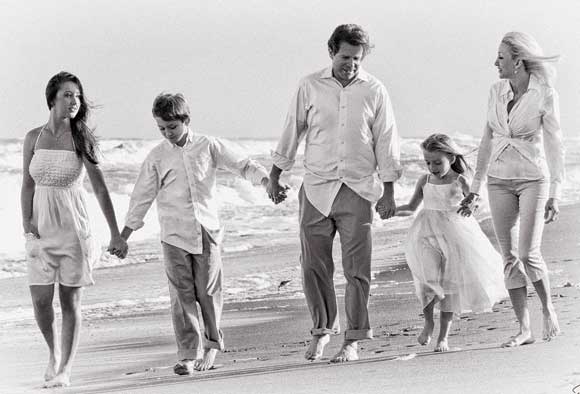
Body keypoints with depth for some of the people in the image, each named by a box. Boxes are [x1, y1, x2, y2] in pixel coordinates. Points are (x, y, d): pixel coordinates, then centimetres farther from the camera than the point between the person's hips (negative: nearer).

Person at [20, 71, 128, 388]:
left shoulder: (82, 139, -4)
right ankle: (53, 351, 25)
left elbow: (100, 189, -2)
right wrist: (27, 225, -5)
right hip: (41, 227, 2)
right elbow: (27, 186, 8)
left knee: (70, 302, 0)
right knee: (40, 301, -3)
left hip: (73, 226, -2)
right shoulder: (34, 138, 2)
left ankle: (64, 370, 8)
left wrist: (116, 234, -4)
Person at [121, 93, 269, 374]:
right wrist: (125, 234, 7)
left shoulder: (208, 146, 4)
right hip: (174, 234, 0)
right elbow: (143, 196, 8)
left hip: (206, 231, 0)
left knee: (208, 291, 0)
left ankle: (213, 343, 21)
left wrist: (265, 179, -9)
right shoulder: (157, 156, 5)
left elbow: (242, 165, 8)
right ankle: (188, 354, 0)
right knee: (182, 295, -3)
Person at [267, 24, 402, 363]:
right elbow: (293, 131, 10)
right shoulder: (311, 87, 3)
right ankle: (322, 330, 19)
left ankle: (353, 340, 4)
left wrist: (388, 192, 1)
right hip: (317, 189, 1)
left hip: (358, 191, -1)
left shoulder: (375, 91, 1)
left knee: (357, 268, -3)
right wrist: (276, 176, 13)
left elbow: (386, 143, 4)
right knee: (314, 265, 2)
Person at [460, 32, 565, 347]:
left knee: (528, 255, -14)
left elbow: (554, 146, -10)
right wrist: (476, 188, 13)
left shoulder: (544, 95, -11)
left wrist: (555, 196, -15)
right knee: (510, 258, 1)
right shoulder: (497, 92, 4)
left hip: (533, 180, -5)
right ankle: (524, 329, 6)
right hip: (500, 181, 5)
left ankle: (548, 307, 12)